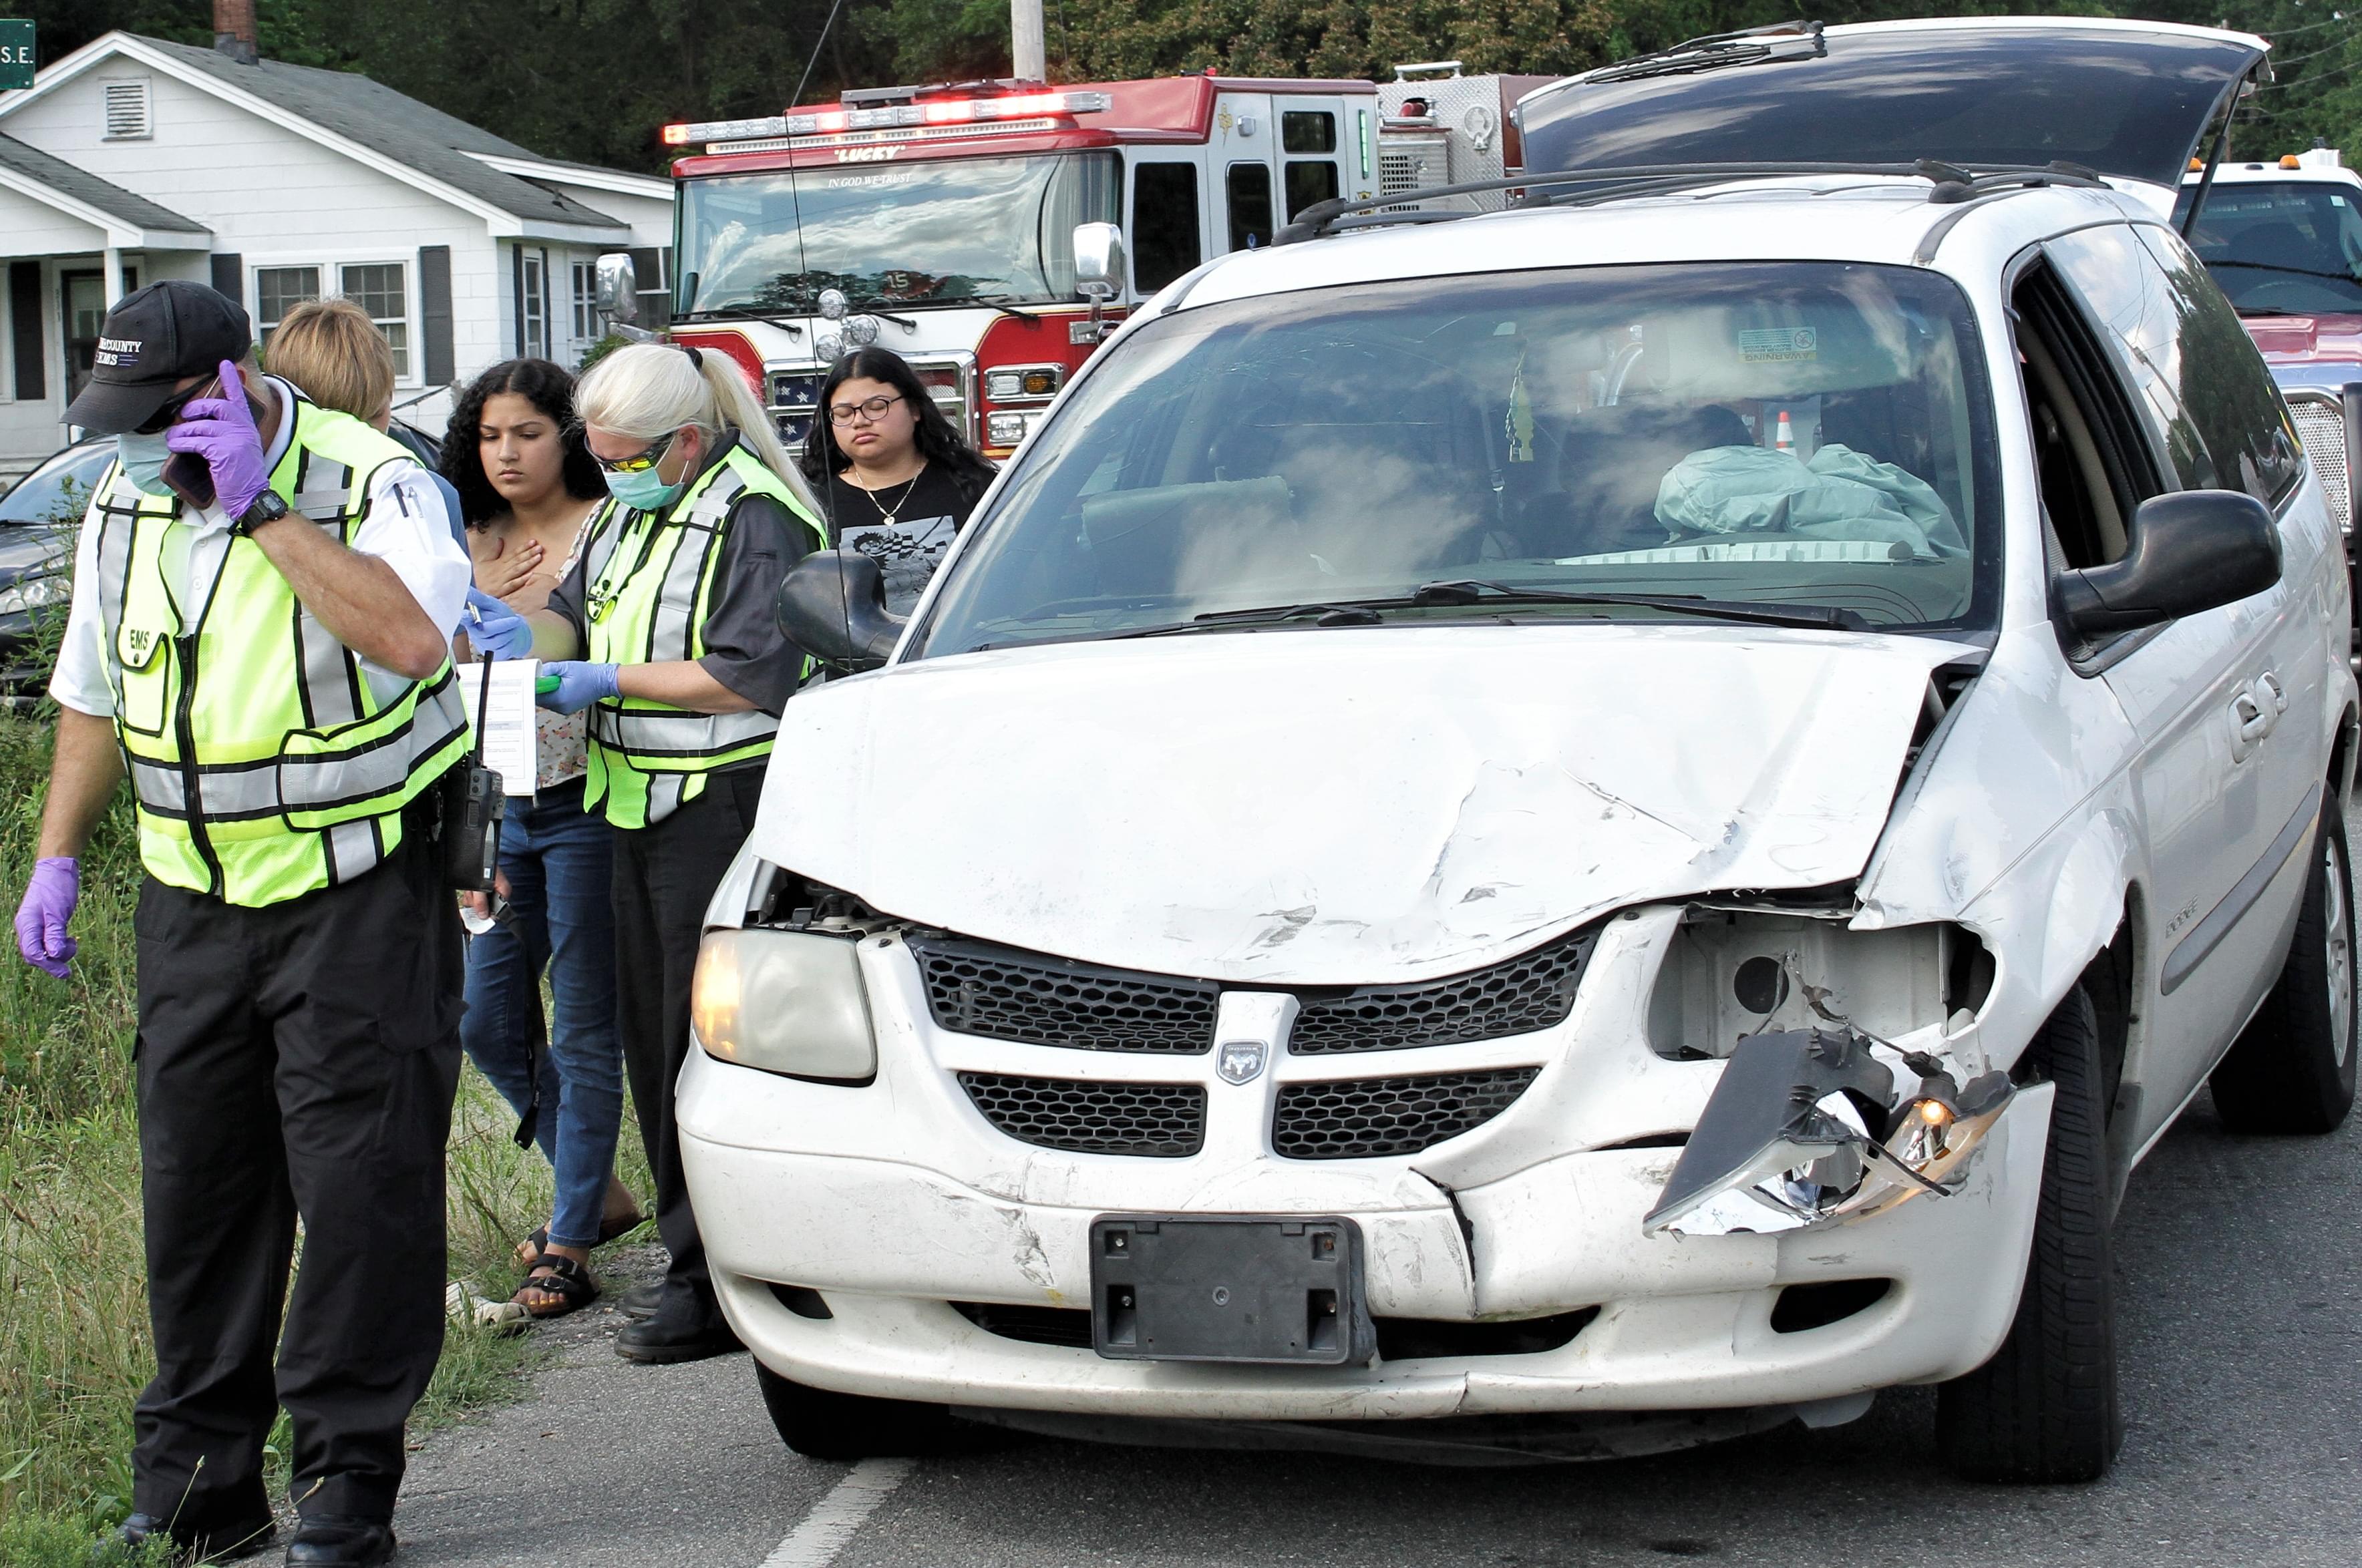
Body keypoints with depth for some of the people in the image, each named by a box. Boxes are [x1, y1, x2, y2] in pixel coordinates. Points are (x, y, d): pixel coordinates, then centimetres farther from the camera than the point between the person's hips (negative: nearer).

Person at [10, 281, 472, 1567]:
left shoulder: (370, 483, -12)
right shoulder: (127, 506, 7)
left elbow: (408, 639, -31)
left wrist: (260, 509, -27)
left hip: (358, 892, -6)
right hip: (193, 900, 6)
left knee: (360, 1186, -4)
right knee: (195, 1185, 8)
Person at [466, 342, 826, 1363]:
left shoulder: (751, 517, -12)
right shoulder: (632, 509, 17)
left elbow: (754, 674, -19)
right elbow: (581, 615, 22)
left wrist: (611, 682, -17)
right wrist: (529, 637, 0)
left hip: (723, 807, -9)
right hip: (641, 808, 9)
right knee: (651, 1034, 10)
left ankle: (713, 1288, -2)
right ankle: (693, 1252, 17)